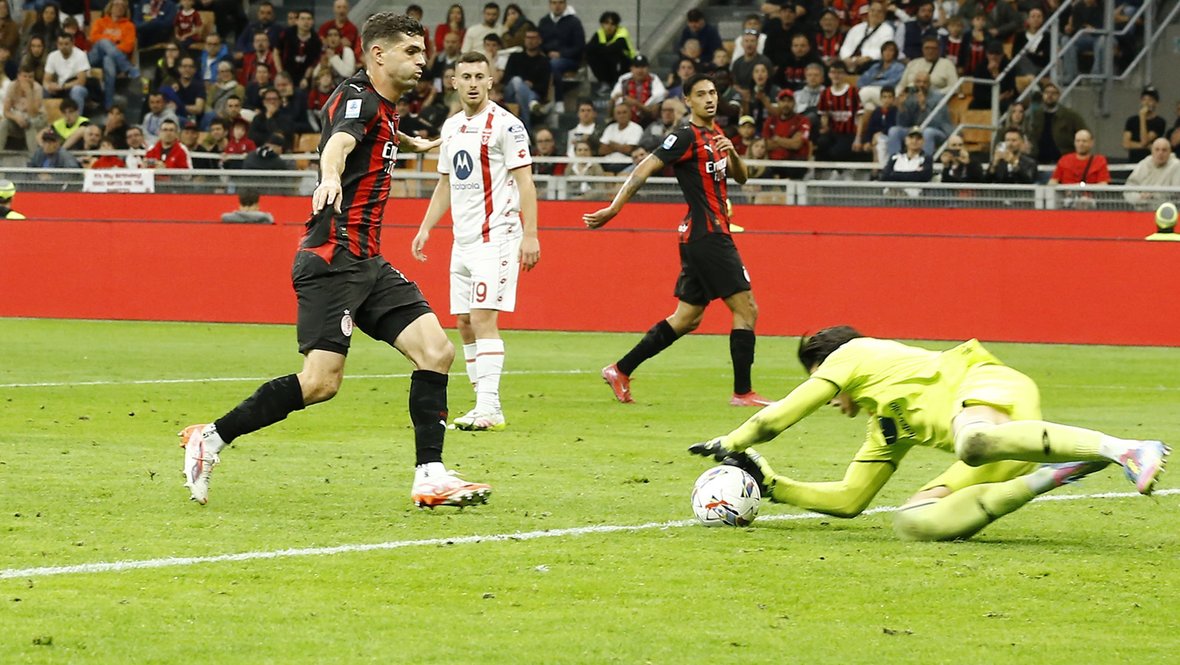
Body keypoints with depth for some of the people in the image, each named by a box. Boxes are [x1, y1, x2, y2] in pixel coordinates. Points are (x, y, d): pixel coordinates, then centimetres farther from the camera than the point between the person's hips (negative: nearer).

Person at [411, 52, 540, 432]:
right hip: (463, 239, 8)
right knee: (464, 322, 7)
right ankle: (485, 406, 14)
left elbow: (524, 180, -11)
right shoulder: (452, 127, 15)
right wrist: (426, 228, 15)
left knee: (483, 317, -15)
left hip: (496, 234, -8)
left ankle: (489, 408, -18)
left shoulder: (505, 125, -8)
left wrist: (530, 235, -18)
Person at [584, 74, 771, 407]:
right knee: (746, 309, -9)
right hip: (706, 234, -10)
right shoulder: (687, 136, -11)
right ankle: (742, 392, -5)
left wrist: (732, 153, -5)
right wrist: (614, 208, -21)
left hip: (710, 234, 10)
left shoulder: (715, 134, 16)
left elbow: (741, 176, 17)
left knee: (687, 318, 13)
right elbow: (644, 169, -16)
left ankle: (620, 371, 16)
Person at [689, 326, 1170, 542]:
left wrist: (729, 443, 36)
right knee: (914, 523, -11)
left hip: (990, 384, -8)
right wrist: (772, 486, 47)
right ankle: (1050, 475, -20)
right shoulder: (885, 428, 39)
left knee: (974, 443, -44)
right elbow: (848, 500, 45)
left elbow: (781, 415, 21)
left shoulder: (854, 356, 20)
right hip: (991, 435, 8)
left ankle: (1126, 450, -47)